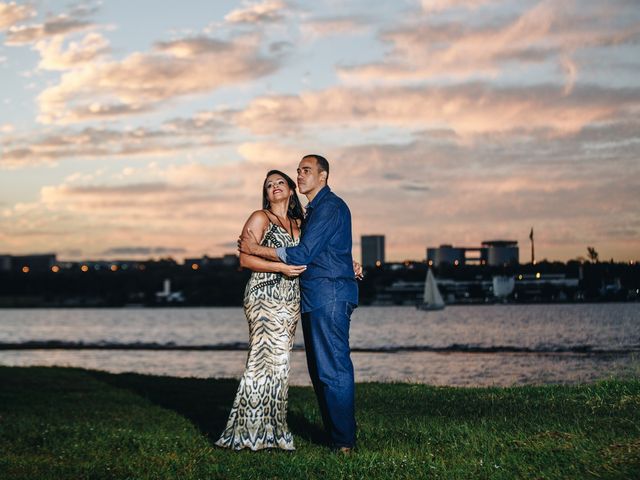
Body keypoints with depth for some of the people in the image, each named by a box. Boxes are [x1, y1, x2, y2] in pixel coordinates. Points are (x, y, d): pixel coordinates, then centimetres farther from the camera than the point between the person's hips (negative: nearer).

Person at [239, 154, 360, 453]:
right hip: (315, 298, 11)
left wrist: (255, 249, -9)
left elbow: (302, 255, -16)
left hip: (331, 296, -11)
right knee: (319, 369, 11)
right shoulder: (313, 210, 22)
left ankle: (344, 441, -6)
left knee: (332, 368, -10)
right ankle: (333, 432, 16)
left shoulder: (330, 207, -10)